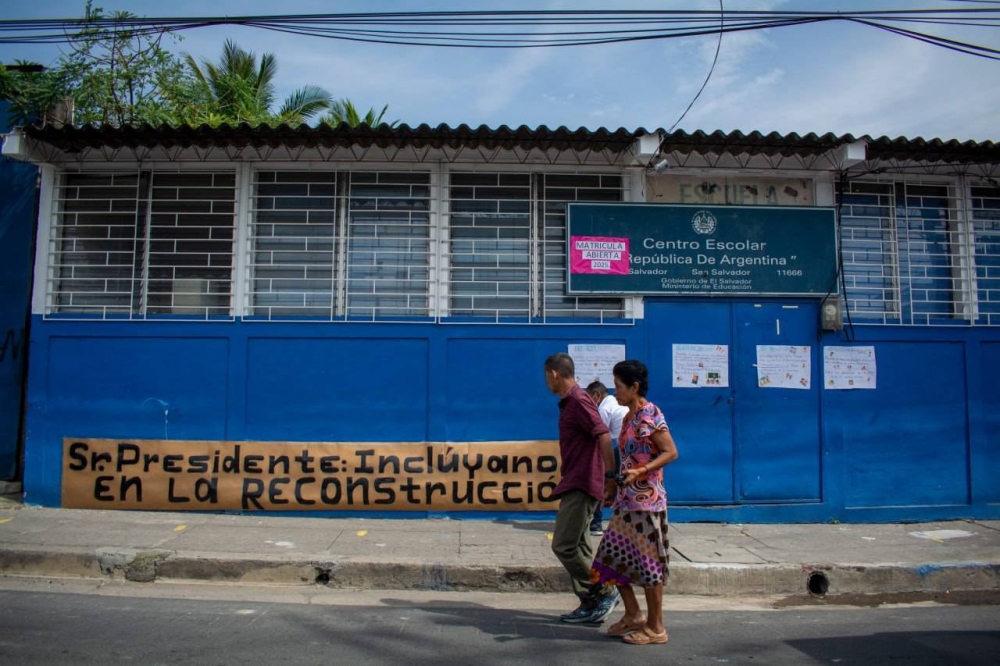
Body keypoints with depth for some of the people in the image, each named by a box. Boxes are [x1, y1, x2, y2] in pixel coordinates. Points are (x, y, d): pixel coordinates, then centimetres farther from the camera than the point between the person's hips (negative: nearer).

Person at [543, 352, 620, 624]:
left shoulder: (578, 401, -15)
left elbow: (603, 436, -24)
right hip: (574, 485, 10)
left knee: (563, 545, -8)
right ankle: (590, 604, 17)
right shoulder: (570, 402, 16)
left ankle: (604, 593, 3)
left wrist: (611, 478, -24)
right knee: (578, 547, 11)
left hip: (581, 485, -10)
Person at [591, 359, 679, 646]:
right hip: (626, 498, 9)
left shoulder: (650, 414, -13)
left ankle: (656, 627, 14)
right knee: (612, 557, 10)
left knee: (647, 560, 0)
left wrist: (640, 472, -25)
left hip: (646, 498, -9)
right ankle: (633, 615, 24)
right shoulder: (629, 416, 11)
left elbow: (671, 452, -16)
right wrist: (617, 485, 16)